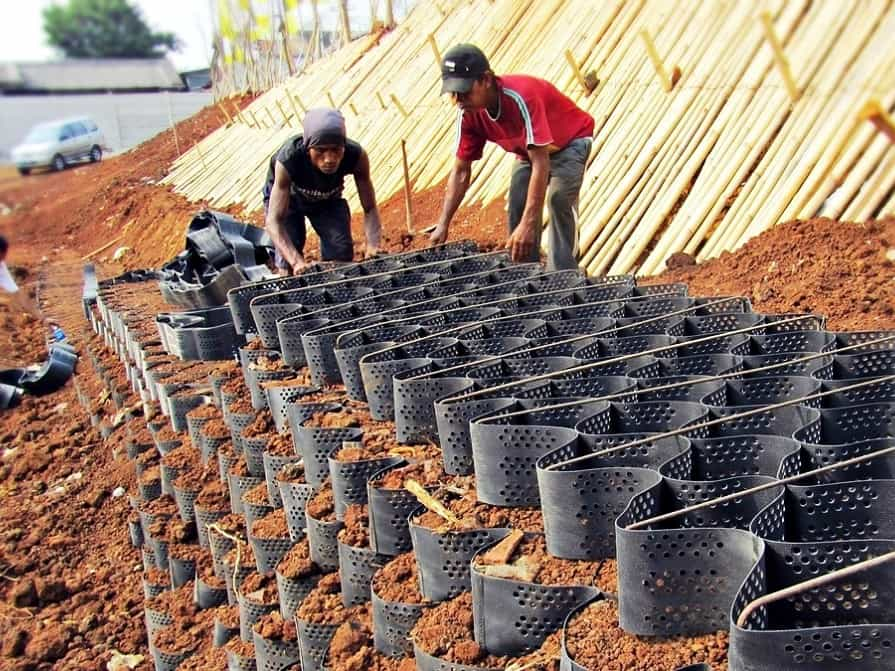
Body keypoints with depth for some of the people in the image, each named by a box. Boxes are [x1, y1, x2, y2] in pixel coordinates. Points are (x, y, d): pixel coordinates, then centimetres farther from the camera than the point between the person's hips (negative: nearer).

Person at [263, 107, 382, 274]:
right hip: (286, 193, -2)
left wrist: (372, 246, -44)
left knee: (341, 253, -9)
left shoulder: (356, 156, -35)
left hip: (328, 197, 2)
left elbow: (370, 209, -26)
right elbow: (273, 220, -43)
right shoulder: (288, 159, -41)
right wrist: (297, 261, -58)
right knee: (288, 258, -14)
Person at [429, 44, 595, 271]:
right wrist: (443, 225, -19)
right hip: (530, 149, 7)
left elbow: (540, 163, -43)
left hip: (570, 141, -7)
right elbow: (461, 171, -11)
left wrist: (529, 224, -50)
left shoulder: (520, 98, -40)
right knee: (517, 209, -2)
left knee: (559, 198, -28)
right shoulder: (469, 113, -18)